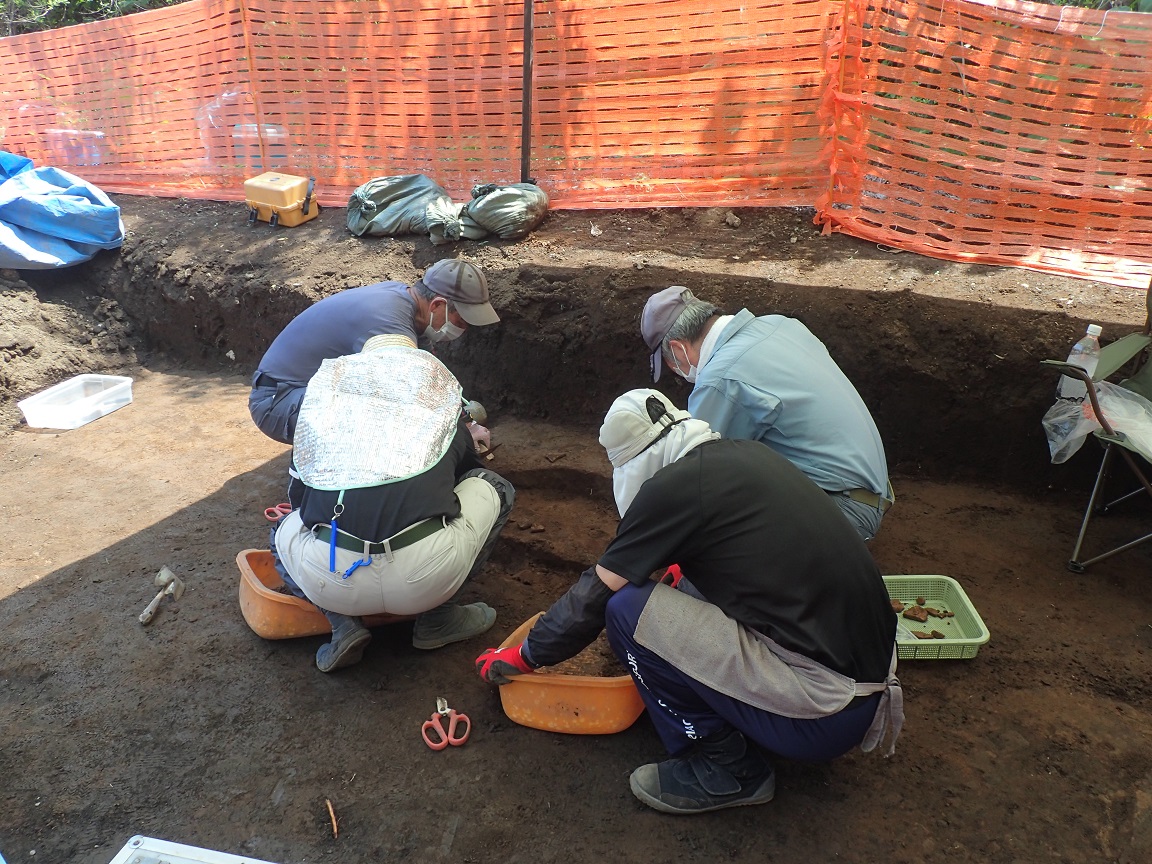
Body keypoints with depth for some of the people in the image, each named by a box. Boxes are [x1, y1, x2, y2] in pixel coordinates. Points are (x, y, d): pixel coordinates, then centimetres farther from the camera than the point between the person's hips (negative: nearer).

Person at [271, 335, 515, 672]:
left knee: (283, 531, 37)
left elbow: (299, 483, 32)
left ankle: (343, 623, 13)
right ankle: (437, 618, 22)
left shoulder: (326, 380, 23)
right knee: (494, 486, 27)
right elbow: (467, 466, 39)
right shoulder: (436, 381, 22)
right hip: (428, 574, -2)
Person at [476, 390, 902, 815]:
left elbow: (593, 597, -4)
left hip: (822, 715, -9)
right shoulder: (746, 453, 9)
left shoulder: (672, 487, -13)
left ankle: (726, 768, 4)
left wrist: (523, 657, 11)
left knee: (628, 609, -9)